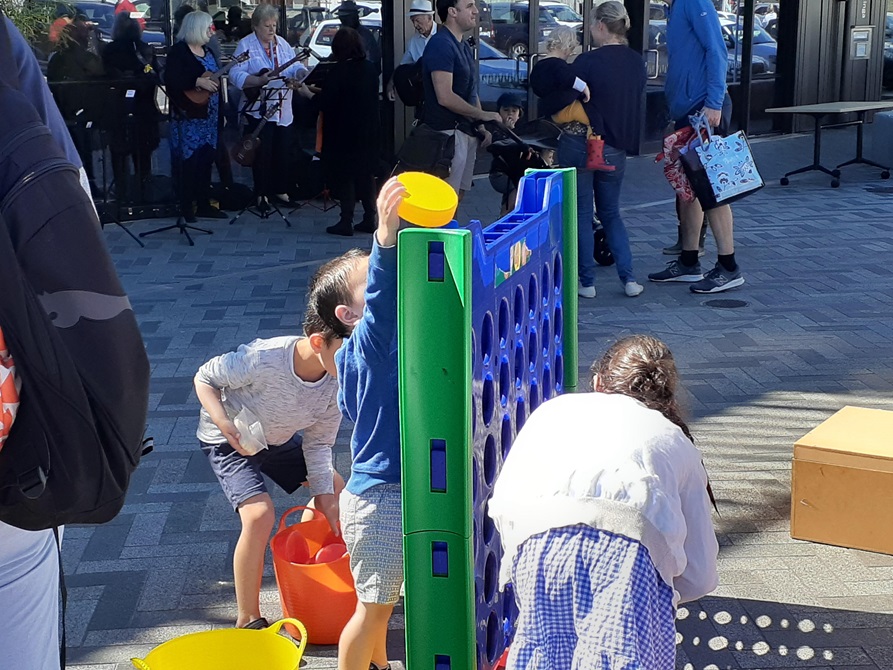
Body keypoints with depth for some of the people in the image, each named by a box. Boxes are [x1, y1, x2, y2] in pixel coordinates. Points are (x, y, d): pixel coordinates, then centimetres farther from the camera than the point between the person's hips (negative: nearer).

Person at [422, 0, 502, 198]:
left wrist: (481, 127, 10)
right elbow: (445, 97, -22)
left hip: (467, 131, 10)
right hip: (448, 133, -10)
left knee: (458, 195, 13)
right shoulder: (441, 44, -15)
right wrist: (482, 115, -13)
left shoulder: (463, 46, 15)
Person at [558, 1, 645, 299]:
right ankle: (629, 278, 7)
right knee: (611, 213, 17)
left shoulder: (587, 62, -16)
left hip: (580, 144, -5)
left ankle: (587, 282, 9)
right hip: (616, 148, 5)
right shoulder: (637, 62, 2)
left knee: (581, 214, 6)